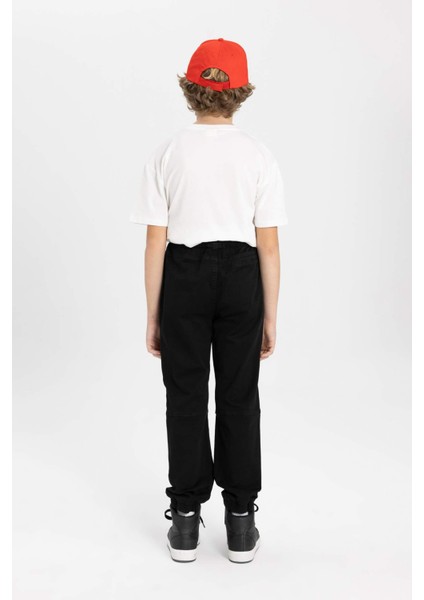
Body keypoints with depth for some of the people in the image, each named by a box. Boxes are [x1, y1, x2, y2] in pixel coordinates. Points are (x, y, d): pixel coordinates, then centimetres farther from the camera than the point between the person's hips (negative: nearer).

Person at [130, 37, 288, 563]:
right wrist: (270, 317, 3)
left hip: (183, 278, 0)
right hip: (240, 278, 0)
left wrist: (152, 317, 2)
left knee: (186, 398, 10)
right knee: (238, 399, 10)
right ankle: (240, 522, 17)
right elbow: (268, 246, -6)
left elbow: (155, 244, -6)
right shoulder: (259, 156, -5)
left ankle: (185, 521, 18)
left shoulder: (165, 155, -6)